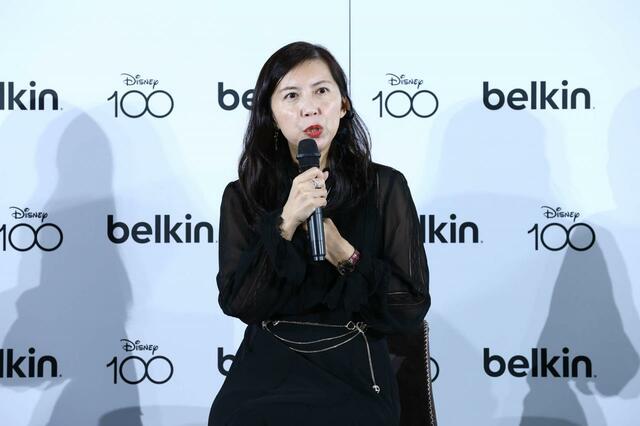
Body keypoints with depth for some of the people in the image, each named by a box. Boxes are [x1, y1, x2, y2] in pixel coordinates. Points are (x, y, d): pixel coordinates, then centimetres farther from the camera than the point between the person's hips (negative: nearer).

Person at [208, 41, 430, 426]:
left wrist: (344, 254, -15)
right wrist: (285, 223, -16)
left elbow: (411, 308, -2)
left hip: (353, 379, -1)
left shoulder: (385, 187, 0)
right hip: (265, 379, 1)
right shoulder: (243, 195, 5)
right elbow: (237, 303, -5)